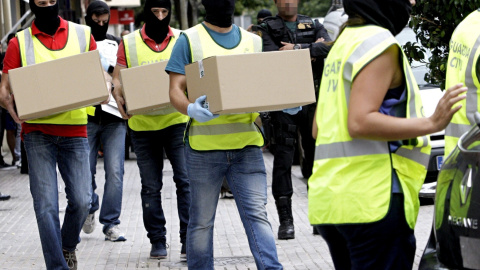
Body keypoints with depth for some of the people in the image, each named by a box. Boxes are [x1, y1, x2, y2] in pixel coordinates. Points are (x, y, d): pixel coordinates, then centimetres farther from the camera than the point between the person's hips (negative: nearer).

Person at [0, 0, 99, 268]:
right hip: (38, 132, -1)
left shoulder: (82, 35, 8)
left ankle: (68, 246, 28)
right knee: (46, 204, -6)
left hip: (75, 129, 1)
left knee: (81, 200, -1)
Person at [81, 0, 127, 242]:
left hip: (114, 116, 2)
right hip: (87, 116, -1)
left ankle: (111, 224, 0)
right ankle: (91, 208, 29)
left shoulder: (118, 45, 17)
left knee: (115, 172, -6)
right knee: (86, 170, 1)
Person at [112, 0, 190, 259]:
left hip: (177, 120, -1)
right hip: (143, 124, 1)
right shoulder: (129, 43, 4)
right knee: (151, 186, 7)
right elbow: (118, 78, 4)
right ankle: (157, 240, 16)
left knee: (185, 179, -8)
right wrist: (119, 98, -17)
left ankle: (189, 239, -2)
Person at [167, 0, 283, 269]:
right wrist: (191, 109, -24)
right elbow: (175, 90, -2)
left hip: (247, 144, 2)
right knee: (202, 221, 5)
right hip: (205, 145, -2)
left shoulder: (254, 42, 15)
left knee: (257, 213, -7)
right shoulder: (190, 40, 4)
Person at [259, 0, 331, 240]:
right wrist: (311, 50, -8)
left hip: (312, 101, 3)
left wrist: (298, 49, -13)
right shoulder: (268, 29, 6)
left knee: (316, 157, 7)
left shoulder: (314, 27, 13)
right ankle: (285, 220, -4)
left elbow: (329, 48, -6)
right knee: (283, 159, -6)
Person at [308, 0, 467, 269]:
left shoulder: (343, 44, 21)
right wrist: (431, 124, -20)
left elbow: (317, 129, 23)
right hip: (372, 198, -9)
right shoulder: (378, 42, -9)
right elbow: (359, 123, -19)